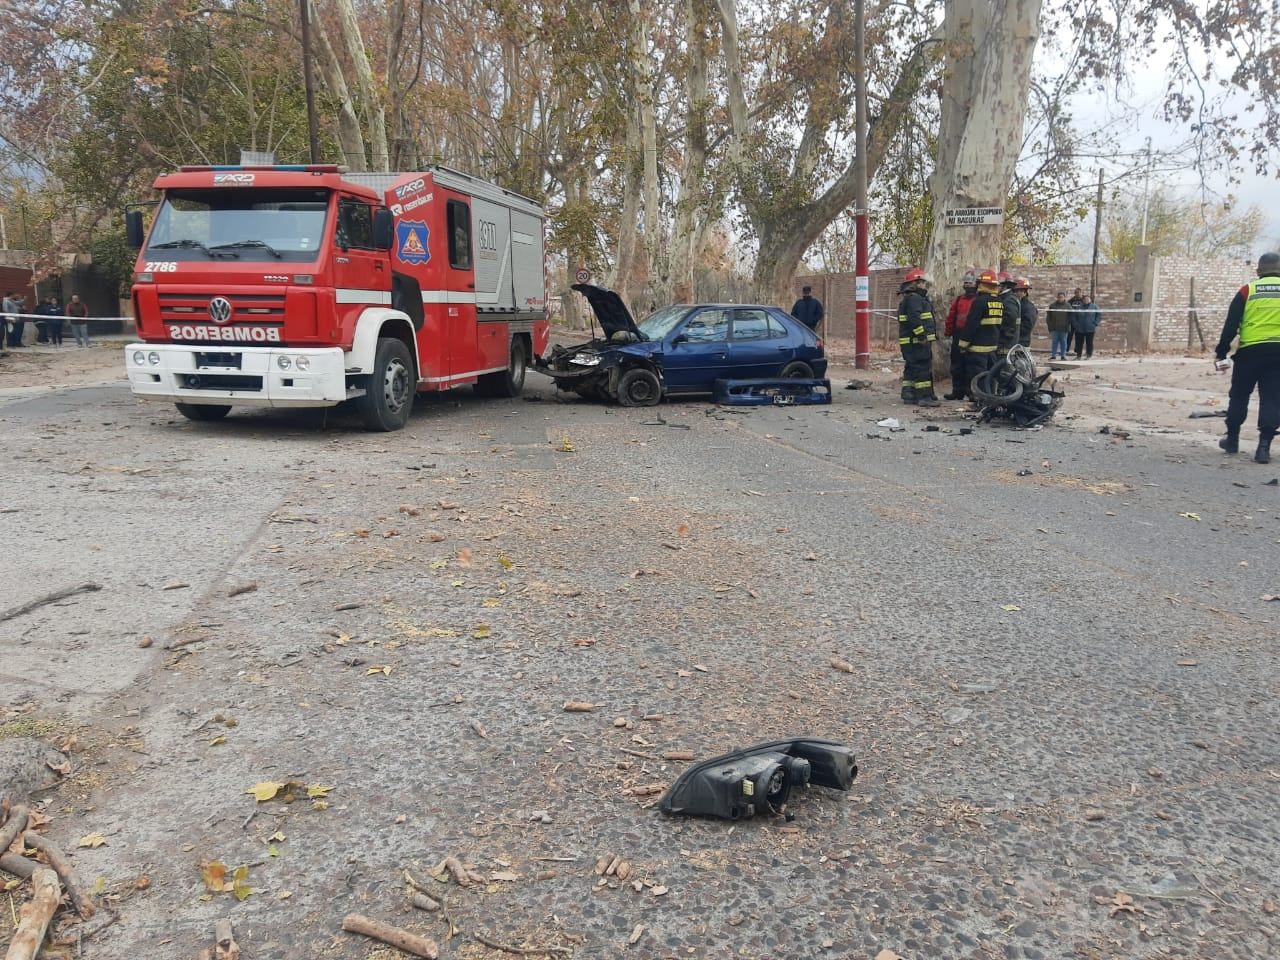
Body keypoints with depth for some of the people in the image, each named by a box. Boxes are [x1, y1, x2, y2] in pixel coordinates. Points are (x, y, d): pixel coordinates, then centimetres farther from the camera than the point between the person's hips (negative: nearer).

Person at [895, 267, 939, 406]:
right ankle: (924, 396, -11)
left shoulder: (907, 299, 21)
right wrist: (922, 336, -24)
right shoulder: (914, 298, -14)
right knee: (923, 368, -10)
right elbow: (914, 319, -25)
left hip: (909, 342, 11)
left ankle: (908, 394, 18)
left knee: (911, 368, 14)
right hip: (917, 342, -11)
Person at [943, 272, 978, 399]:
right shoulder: (958, 300, 13)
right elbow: (950, 318, 13)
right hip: (958, 337, 5)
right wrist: (948, 333, 8)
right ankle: (957, 391, 11)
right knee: (957, 365, 6)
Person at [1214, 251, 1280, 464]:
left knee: (1239, 395, 15)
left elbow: (1231, 325, -2)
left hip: (1250, 351, -1)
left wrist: (1221, 354, 3)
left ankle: (1232, 439, 25)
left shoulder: (1248, 290, 1)